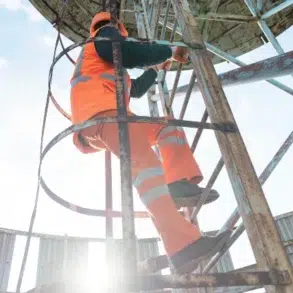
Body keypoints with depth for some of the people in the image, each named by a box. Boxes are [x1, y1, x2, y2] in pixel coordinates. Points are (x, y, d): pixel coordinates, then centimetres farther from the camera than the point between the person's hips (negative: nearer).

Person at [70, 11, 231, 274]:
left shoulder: (109, 66, 43)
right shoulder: (105, 37, 15)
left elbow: (135, 90, 45)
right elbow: (132, 53, -6)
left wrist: (155, 69, 52)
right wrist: (169, 51, 6)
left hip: (110, 114, 10)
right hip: (100, 113, -10)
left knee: (167, 126, 10)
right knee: (144, 161, -31)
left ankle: (179, 185, -17)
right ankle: (183, 246, -45)